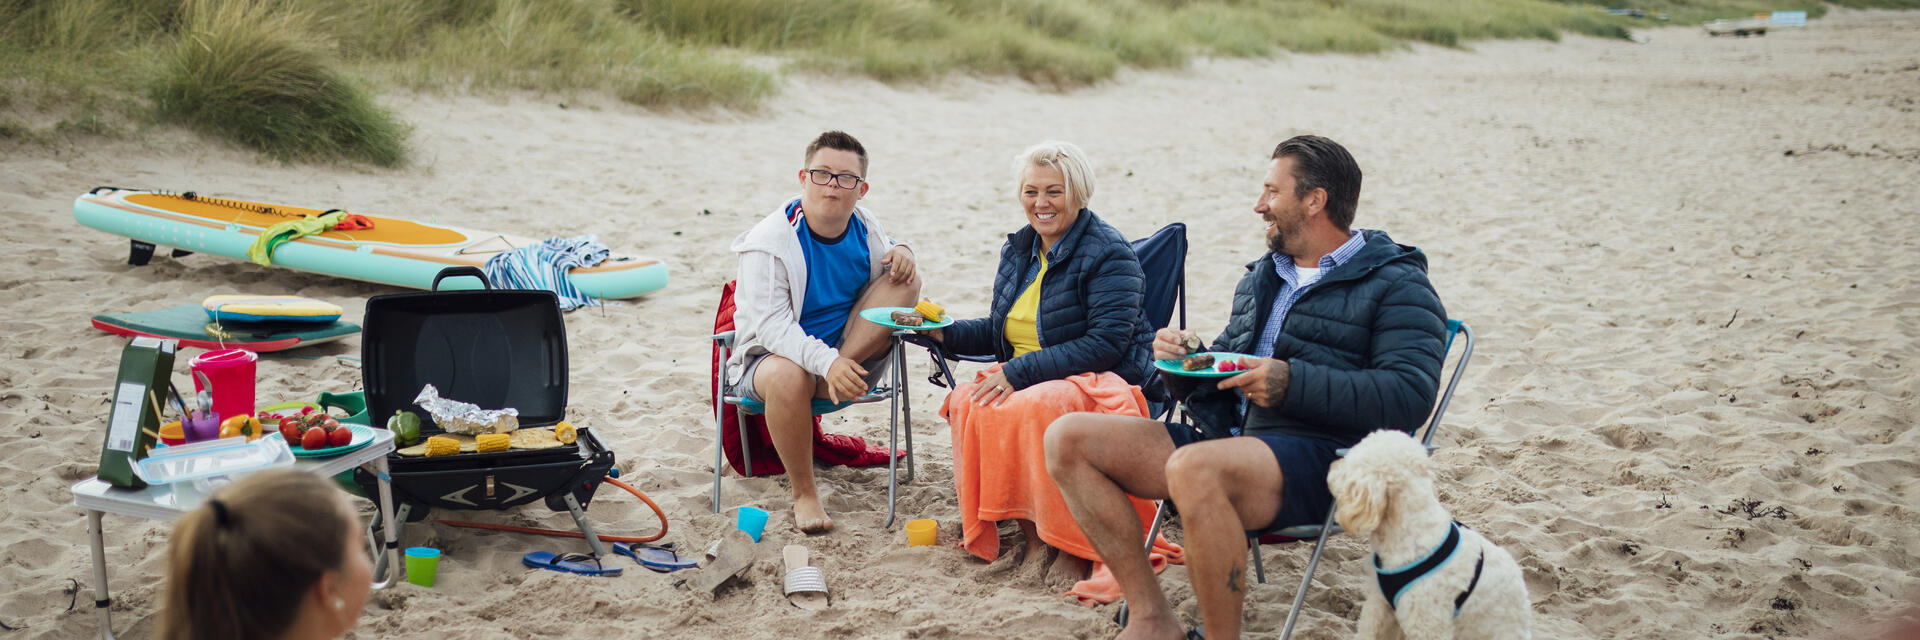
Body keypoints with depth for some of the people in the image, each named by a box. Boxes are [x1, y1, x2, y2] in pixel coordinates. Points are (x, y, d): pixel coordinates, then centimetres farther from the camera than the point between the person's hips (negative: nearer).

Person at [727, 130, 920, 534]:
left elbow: (893, 270, 20)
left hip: (848, 353, 5)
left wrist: (901, 254, -8)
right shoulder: (769, 241, -18)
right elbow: (771, 325, -26)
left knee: (906, 281, -10)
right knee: (788, 376, -42)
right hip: (772, 355, -5)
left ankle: (832, 381, -24)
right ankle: (804, 494, -22)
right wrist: (826, 361, -43)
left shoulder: (864, 228, 0)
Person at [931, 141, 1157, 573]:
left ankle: (1055, 539, -22)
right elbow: (1001, 332, 26)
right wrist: (944, 332, 6)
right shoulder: (1018, 251, 15)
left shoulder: (1108, 254, -9)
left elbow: (1107, 343, -19)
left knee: (1033, 407, -37)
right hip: (1026, 380, 7)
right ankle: (1032, 536, -19)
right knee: (966, 403, -24)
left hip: (1101, 381, -7)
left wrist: (1018, 373, -22)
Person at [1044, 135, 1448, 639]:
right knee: (1067, 439, -7)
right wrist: (1188, 361, 7)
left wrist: (1293, 384, -22)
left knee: (1193, 469, -40)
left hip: (1320, 454, -8)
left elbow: (1410, 397, -14)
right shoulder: (1263, 277, 25)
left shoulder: (1397, 286, 0)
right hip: (1225, 437, 8)